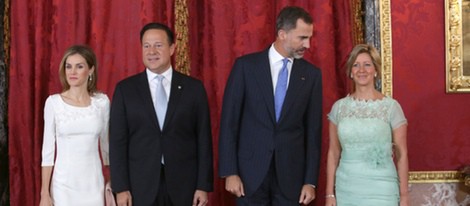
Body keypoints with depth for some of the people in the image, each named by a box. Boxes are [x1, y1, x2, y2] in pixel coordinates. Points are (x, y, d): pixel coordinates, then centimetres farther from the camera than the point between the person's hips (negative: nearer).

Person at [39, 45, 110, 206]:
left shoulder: (102, 101, 0)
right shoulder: (53, 102, -4)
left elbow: (106, 144, 9)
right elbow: (48, 149, -2)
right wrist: (44, 193, -4)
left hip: (93, 183, 1)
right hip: (63, 183, -1)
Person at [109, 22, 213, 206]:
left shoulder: (193, 88, 3)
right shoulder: (125, 89, 4)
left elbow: (203, 139, 2)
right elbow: (118, 141, 2)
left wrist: (203, 185, -2)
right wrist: (121, 187, -5)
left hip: (183, 184, 0)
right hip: (140, 186, 0)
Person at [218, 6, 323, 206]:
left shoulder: (311, 74, 4)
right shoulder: (246, 65, -2)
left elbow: (313, 130, 4)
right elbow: (229, 122, -2)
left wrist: (310, 181, 0)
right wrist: (230, 172, -8)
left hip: (291, 174, 2)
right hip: (251, 171, -1)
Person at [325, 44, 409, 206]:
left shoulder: (391, 106, -2)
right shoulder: (339, 107, 4)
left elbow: (401, 154, -1)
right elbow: (333, 153, 7)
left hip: (380, 190, -2)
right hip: (346, 189, 2)